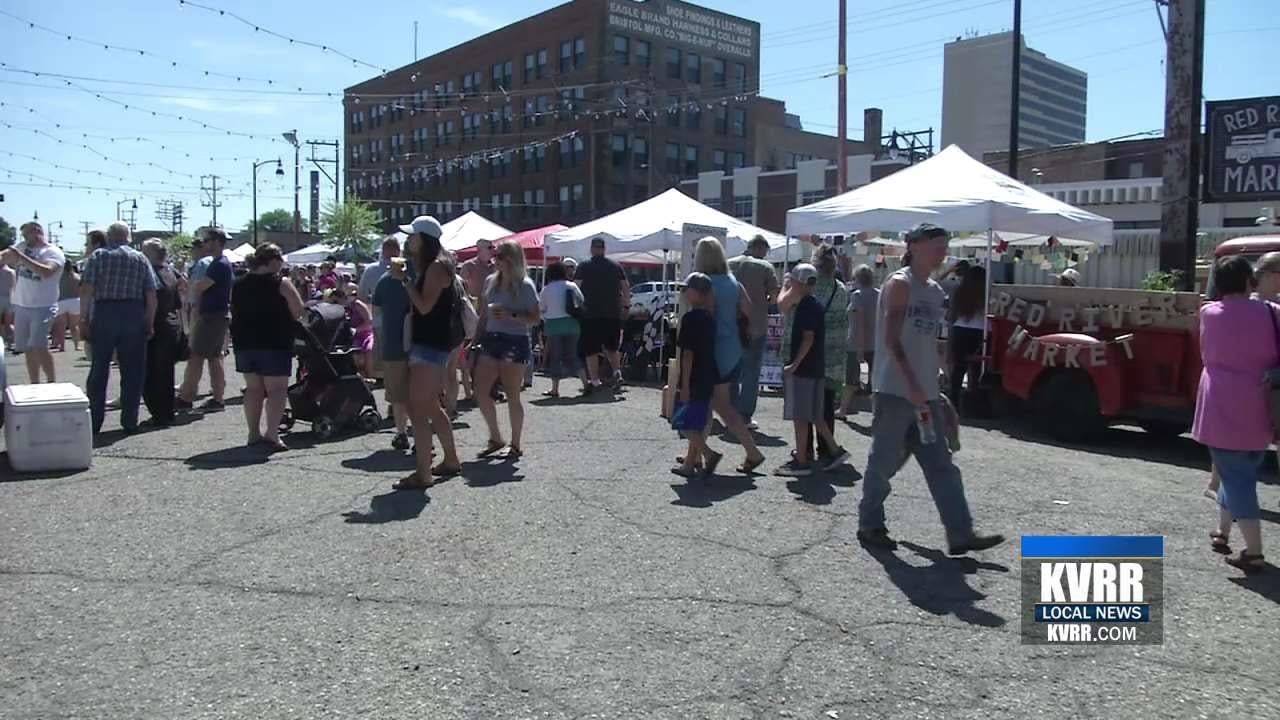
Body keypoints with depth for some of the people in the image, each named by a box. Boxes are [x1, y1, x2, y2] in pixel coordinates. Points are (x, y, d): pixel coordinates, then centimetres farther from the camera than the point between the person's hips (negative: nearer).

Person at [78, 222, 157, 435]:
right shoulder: (140, 258, 7)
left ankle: (93, 422, 10)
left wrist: (84, 318, -3)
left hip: (104, 313, -1)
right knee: (132, 371, 7)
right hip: (134, 316, 1)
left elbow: (86, 289, -7)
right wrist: (150, 323, 7)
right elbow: (151, 295, 2)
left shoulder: (98, 256, 3)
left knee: (99, 370, 7)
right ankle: (130, 421, 8)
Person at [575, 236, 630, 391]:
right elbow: (626, 288, 8)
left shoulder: (584, 267, -2)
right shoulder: (616, 266, 7)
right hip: (613, 314, 3)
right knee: (611, 347, 20)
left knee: (590, 349, 3)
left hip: (591, 314, -3)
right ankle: (617, 372, 5)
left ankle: (594, 381, 0)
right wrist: (626, 305, 18)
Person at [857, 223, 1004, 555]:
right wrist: (911, 385, -22)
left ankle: (960, 534, 7)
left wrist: (931, 388, 16)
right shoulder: (899, 284, -9)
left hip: (925, 393, 8)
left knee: (941, 466, 5)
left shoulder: (935, 291, 16)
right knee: (884, 462, 3)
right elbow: (891, 340, -17)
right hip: (895, 390, -8)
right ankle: (869, 526, 17)